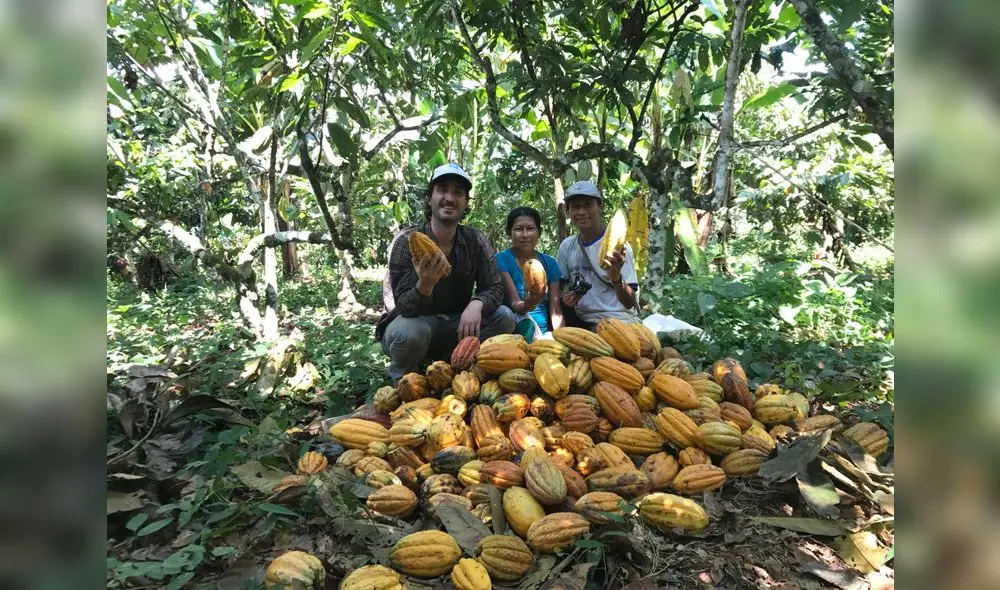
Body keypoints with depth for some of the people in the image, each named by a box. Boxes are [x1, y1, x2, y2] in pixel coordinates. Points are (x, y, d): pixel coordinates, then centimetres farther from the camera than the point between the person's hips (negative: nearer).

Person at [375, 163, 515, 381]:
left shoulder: (476, 241, -6)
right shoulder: (406, 241, -17)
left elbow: (495, 287, -7)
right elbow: (404, 307, -22)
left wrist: (477, 304, -31)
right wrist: (424, 285, -46)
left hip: (454, 326, 4)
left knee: (504, 316, -17)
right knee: (412, 332, -36)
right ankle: (402, 376, -2)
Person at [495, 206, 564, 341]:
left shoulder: (550, 263, 7)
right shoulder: (502, 260, -5)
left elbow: (555, 310, 2)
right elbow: (514, 303, -15)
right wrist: (528, 304, -39)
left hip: (544, 332, 2)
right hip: (514, 329, -1)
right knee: (525, 321, -33)